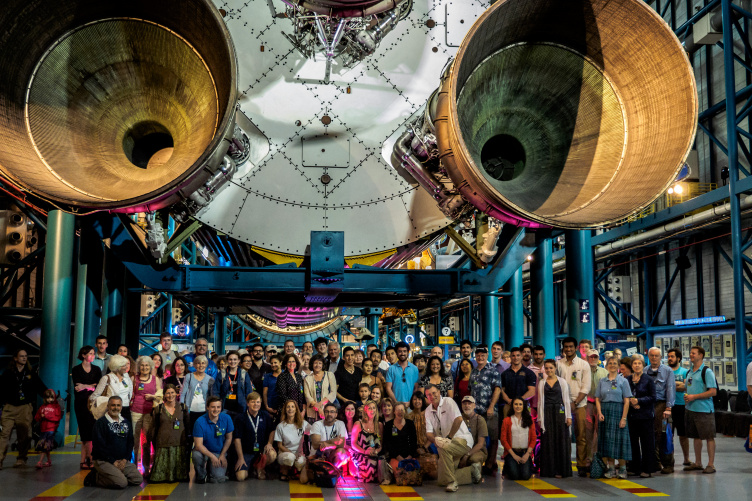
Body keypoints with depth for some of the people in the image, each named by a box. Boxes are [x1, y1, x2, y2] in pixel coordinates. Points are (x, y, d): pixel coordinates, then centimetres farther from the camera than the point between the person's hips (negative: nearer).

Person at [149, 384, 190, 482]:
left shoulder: (183, 408, 10)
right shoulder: (158, 409, 7)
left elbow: (188, 426, 14)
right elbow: (153, 428, 11)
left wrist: (188, 441, 7)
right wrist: (154, 444, 5)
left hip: (180, 444, 1)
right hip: (163, 445, -1)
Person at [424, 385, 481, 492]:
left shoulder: (448, 401, -6)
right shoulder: (428, 411, 10)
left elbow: (458, 419, -18)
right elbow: (429, 433, 3)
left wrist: (449, 437, -19)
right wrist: (435, 440, -19)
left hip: (463, 439, -7)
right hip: (448, 443, 7)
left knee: (443, 449, -38)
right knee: (442, 481, -1)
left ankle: (452, 482, -25)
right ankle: (472, 471, 17)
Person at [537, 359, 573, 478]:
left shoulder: (562, 382, 5)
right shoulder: (542, 383, 8)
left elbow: (566, 400, 4)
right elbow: (540, 401, 8)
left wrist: (568, 416, -2)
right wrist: (539, 418, 4)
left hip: (559, 412, -1)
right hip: (547, 413, 1)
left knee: (561, 440, -2)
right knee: (548, 441, -1)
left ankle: (561, 470, 4)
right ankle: (549, 470, 4)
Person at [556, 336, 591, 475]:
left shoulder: (583, 364, 4)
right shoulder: (559, 364, 8)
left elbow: (586, 387, 0)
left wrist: (575, 402, -9)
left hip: (579, 404, -1)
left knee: (581, 436, -1)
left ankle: (582, 465, 5)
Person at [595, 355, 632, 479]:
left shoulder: (623, 381, 1)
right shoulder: (602, 381, 10)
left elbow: (626, 401, -3)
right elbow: (597, 399, 9)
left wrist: (624, 418, -11)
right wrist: (599, 413, -6)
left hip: (618, 411, -3)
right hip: (605, 412, 3)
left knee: (620, 439, -4)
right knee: (607, 440, 3)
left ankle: (622, 468, 5)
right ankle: (611, 468, 10)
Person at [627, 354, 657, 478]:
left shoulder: (648, 380, 1)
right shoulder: (628, 380, 10)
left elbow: (652, 398, -3)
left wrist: (638, 401, -14)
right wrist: (631, 403, -7)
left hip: (645, 416, -3)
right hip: (631, 415, 3)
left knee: (647, 442, -2)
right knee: (633, 442, 6)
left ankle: (647, 469, 3)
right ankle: (635, 468, 15)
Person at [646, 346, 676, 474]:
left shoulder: (667, 371, 4)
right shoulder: (644, 371, 14)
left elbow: (670, 389, -4)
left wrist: (668, 408, -13)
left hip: (661, 404, -3)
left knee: (663, 435, -8)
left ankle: (668, 464, -1)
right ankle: (656, 463, 15)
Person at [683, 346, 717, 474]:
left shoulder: (707, 372, -9)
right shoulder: (689, 372, 15)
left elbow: (713, 391, -15)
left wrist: (694, 397, -17)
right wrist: (686, 397, 4)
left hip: (704, 410, -8)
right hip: (690, 409, 8)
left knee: (709, 437, -1)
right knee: (696, 437, 13)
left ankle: (711, 464, 4)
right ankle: (698, 463, 22)